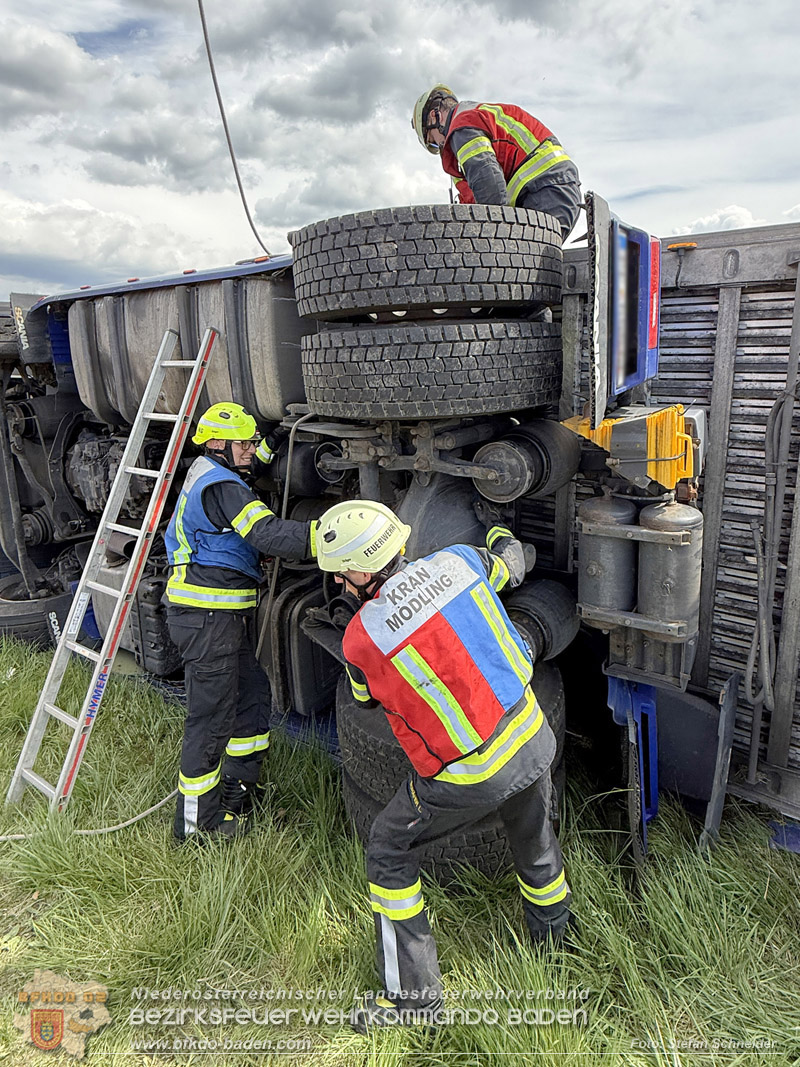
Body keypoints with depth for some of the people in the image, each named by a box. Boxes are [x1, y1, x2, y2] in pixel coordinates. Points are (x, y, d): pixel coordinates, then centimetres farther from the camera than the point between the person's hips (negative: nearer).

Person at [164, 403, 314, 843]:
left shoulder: (207, 473, 14)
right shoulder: (220, 487, -18)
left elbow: (243, 467, 39)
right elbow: (268, 534, -31)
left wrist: (272, 444, 34)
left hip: (227, 613, 11)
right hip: (208, 617, -11)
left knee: (252, 692, 18)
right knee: (211, 716, -1)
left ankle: (237, 790, 32)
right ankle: (196, 821, 13)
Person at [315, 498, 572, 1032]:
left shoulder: (361, 637, -19)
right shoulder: (457, 561, -10)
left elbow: (367, 698, 4)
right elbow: (512, 565, 14)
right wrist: (498, 527, 35)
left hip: (467, 778, -5)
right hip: (532, 740, 5)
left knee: (389, 852, 17)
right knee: (535, 840, 31)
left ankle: (413, 994, 24)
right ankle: (552, 930, 58)